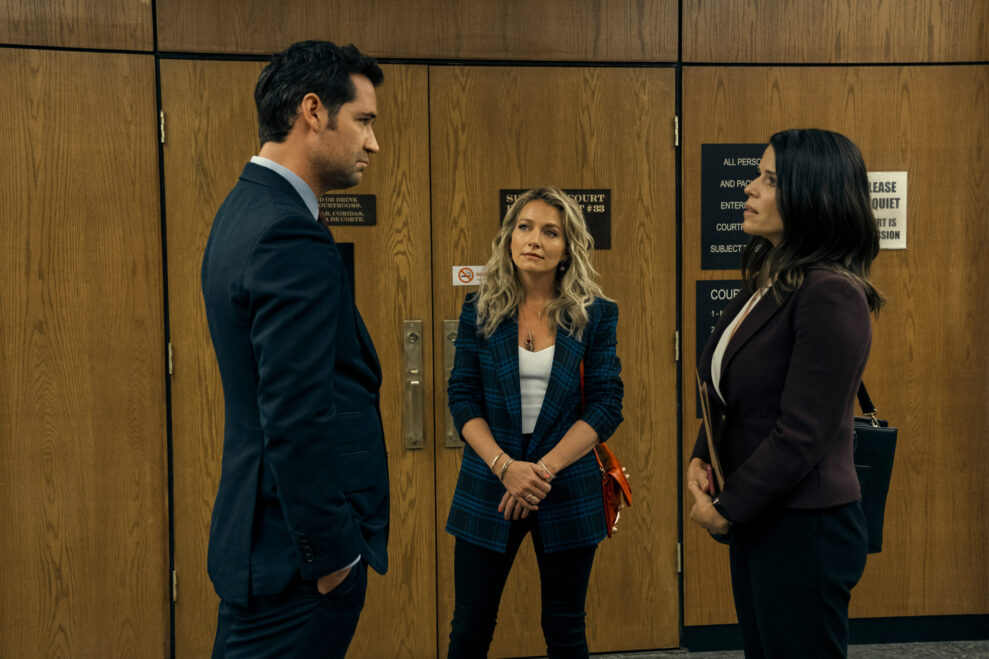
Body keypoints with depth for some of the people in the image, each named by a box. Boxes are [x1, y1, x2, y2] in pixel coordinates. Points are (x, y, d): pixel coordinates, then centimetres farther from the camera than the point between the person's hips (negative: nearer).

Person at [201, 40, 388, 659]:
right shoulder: (292, 238, -22)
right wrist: (332, 554, -16)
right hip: (300, 552, -10)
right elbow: (297, 419, -26)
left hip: (257, 527, 10)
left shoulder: (246, 208, 10)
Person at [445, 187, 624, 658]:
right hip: (488, 489, 1)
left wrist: (545, 469, -15)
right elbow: (462, 398, -1)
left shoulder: (595, 315, -1)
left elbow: (607, 406, -5)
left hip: (567, 491, 0)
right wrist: (505, 466, -16)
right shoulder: (479, 311, 2)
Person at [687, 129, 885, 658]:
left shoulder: (832, 295, -21)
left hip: (806, 532, -9)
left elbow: (800, 435, -22)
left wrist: (726, 510, -13)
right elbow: (726, 392, 15)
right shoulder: (767, 282, 7)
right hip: (754, 518, 9)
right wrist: (700, 460, 0)